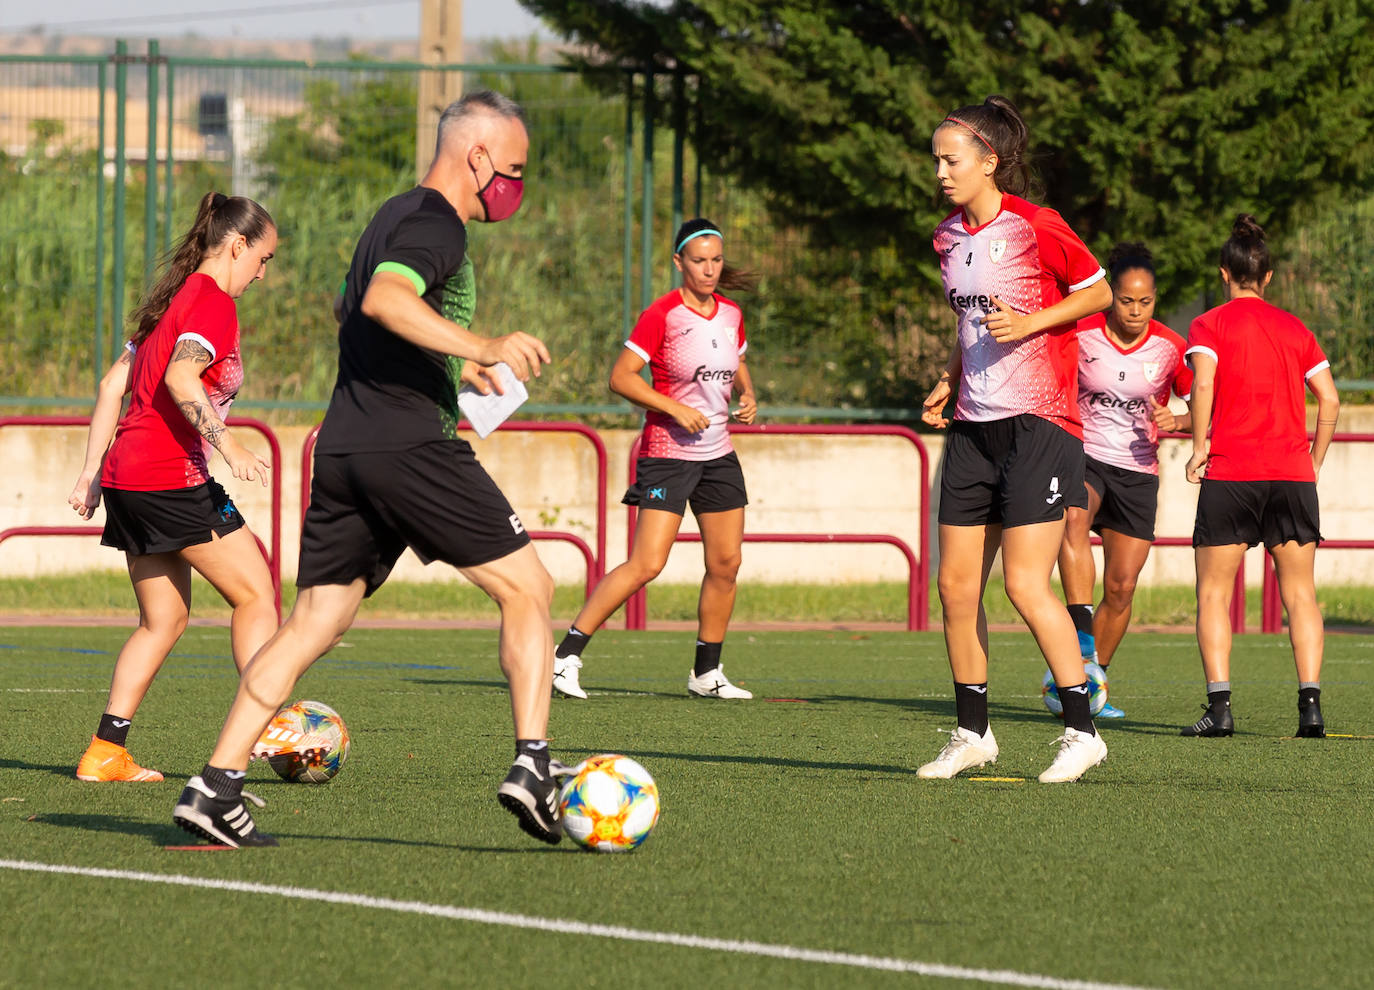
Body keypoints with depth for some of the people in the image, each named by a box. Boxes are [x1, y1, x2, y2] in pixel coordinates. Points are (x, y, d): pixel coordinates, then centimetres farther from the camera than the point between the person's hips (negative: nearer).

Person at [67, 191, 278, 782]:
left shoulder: (173, 299, 20)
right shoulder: (213, 303, -8)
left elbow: (114, 383, 21)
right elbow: (181, 379, -24)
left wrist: (91, 472, 20)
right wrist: (228, 447, -25)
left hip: (126, 474, 9)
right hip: (174, 477, -9)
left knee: (164, 621, 13)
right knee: (256, 594, -3)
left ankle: (105, 752, 8)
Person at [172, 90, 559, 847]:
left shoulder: (396, 216, 23)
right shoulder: (436, 225, -7)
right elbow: (385, 300, -27)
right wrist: (479, 349, -36)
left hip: (343, 445, 9)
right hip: (413, 443, -9)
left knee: (314, 622, 8)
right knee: (527, 588, -1)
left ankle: (215, 786, 0)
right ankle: (532, 765, -12)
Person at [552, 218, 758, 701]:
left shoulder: (731, 315, 8)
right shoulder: (662, 314, -12)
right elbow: (621, 377, -14)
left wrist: (747, 395, 6)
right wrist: (675, 408, -22)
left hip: (717, 454, 7)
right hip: (667, 451, -7)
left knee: (726, 563, 4)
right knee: (647, 564, -15)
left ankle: (706, 672, 17)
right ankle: (567, 656, -11)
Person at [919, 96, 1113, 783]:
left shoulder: (1036, 227, -11)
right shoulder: (949, 238, 11)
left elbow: (1098, 292, -2)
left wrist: (1031, 322, -15)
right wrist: (948, 382, 10)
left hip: (1038, 423, -7)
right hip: (973, 425, 7)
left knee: (1026, 584, -12)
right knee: (956, 583, 5)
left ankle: (1082, 733, -3)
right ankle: (972, 735, 16)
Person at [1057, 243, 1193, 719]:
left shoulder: (1170, 348, -2)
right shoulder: (1079, 335, -4)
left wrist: (1177, 422, -17)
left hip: (1137, 474, 2)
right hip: (1084, 459, -2)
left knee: (1121, 587, -1)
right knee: (1074, 519, -36)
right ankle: (1083, 643, -44)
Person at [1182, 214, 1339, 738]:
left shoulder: (1209, 325, 3)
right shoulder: (1296, 329, 13)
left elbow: (1203, 385, -14)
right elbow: (1329, 399, 8)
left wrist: (1200, 446, -6)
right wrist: (1314, 462, 15)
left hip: (1229, 473, -3)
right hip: (1292, 474, 3)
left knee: (1214, 592, 4)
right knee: (1300, 593, 6)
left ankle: (1219, 703, -8)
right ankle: (1310, 701, -7)